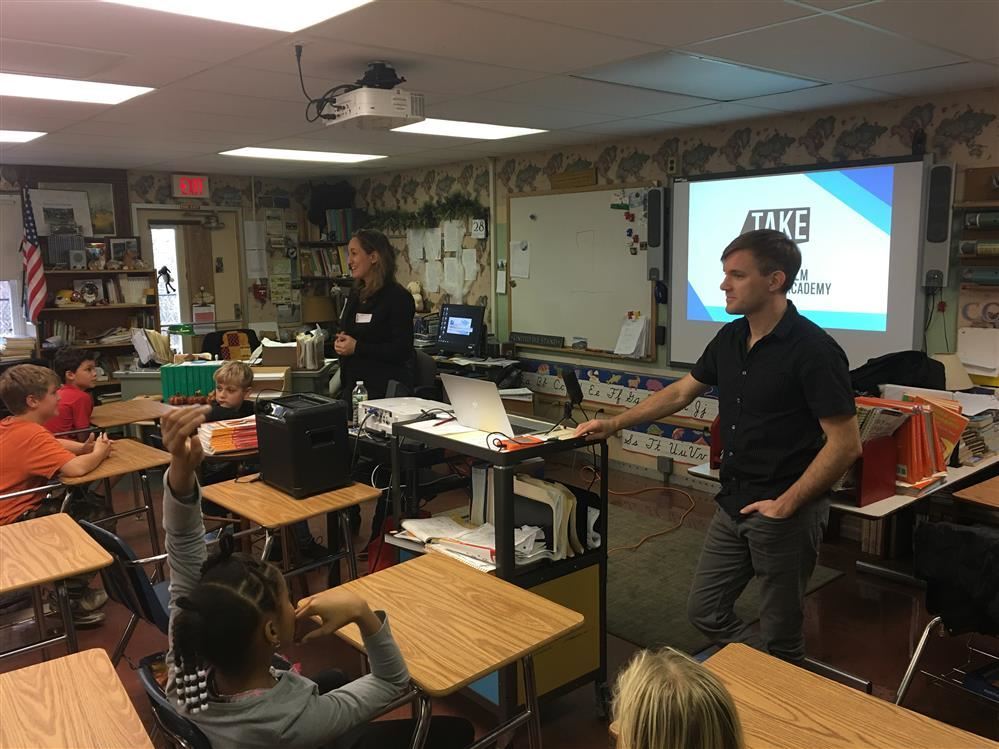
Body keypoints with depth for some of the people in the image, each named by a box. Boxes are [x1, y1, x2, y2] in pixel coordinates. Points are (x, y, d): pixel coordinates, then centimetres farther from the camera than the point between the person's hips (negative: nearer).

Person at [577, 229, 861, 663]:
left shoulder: (812, 349, -18)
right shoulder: (730, 338, 5)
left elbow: (845, 445, -18)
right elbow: (680, 393, 16)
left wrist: (785, 505, -18)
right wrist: (614, 424, 14)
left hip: (785, 512, -7)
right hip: (733, 504, 8)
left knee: (779, 635, 8)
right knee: (705, 612, 15)